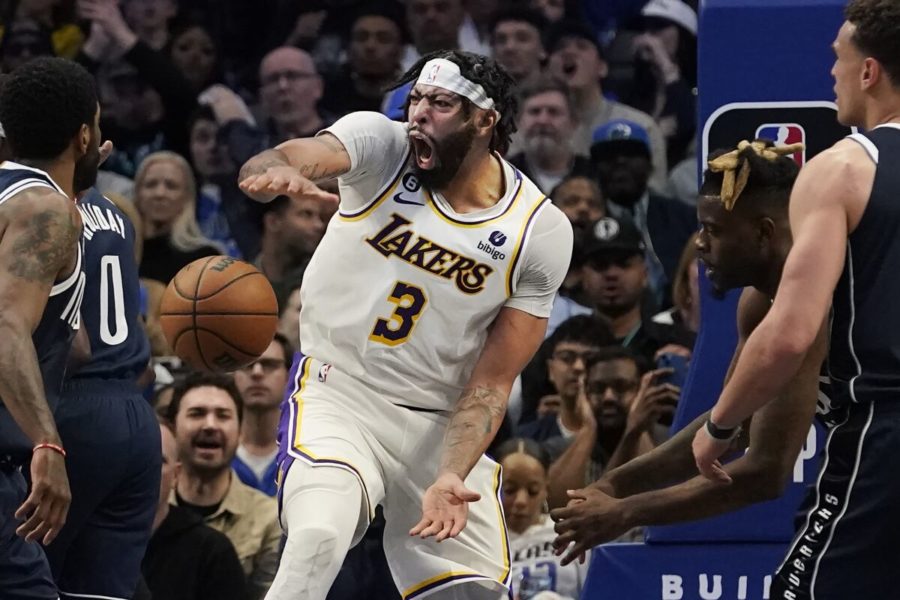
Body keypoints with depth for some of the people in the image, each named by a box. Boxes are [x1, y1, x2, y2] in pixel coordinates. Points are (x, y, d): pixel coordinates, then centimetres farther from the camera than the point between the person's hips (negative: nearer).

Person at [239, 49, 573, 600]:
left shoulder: (541, 233, -6)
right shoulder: (382, 145, -8)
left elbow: (491, 384, -5)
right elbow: (300, 157, -30)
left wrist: (452, 476, -20)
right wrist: (277, 169, -55)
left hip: (440, 425, 2)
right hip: (338, 395, -2)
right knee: (319, 538, -29)